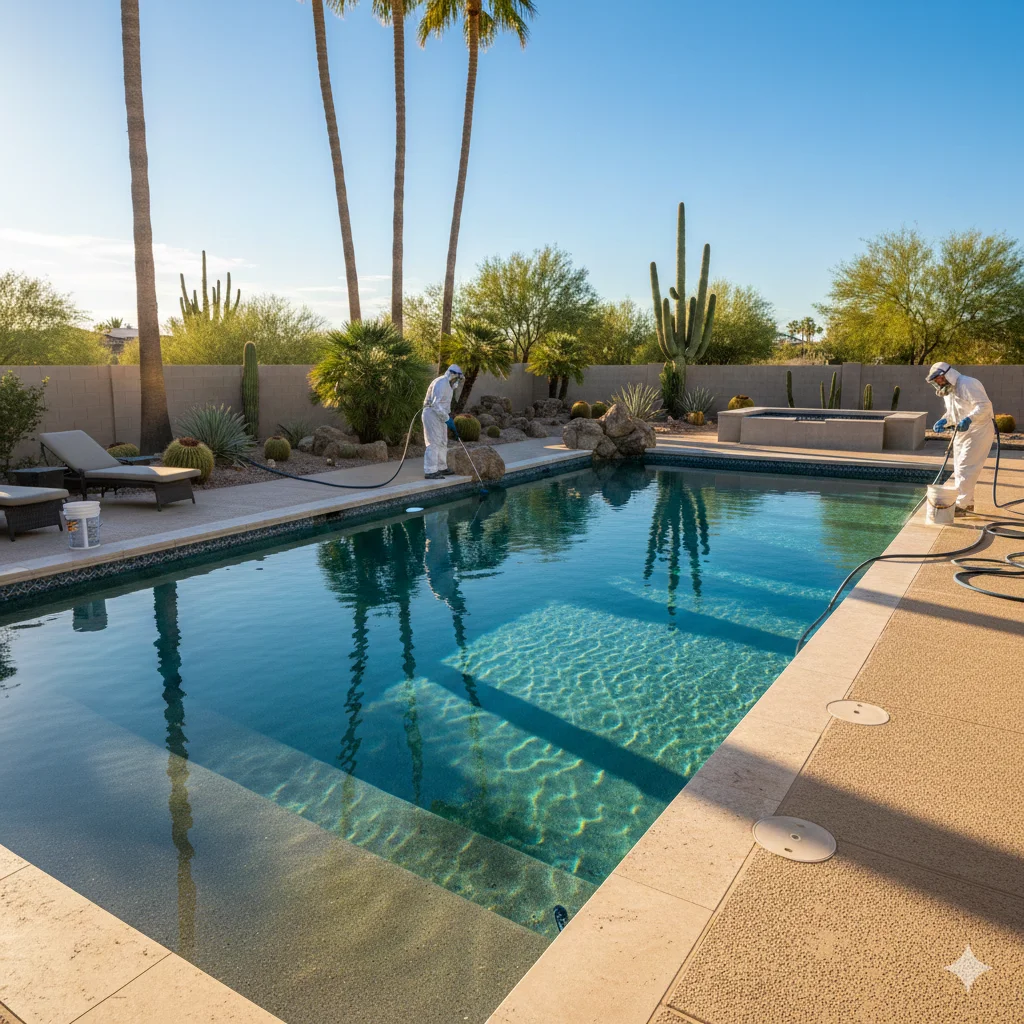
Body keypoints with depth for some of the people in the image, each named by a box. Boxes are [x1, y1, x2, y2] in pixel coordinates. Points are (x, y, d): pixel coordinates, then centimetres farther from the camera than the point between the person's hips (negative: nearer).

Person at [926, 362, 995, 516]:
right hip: (962, 433, 10)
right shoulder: (948, 391, 13)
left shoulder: (967, 384, -19)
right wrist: (943, 422, 2)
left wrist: (969, 419, -39)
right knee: (959, 469, 14)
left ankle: (961, 506, -13)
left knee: (965, 469, -13)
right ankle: (968, 503, 24)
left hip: (978, 432, -10)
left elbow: (984, 405, -27)